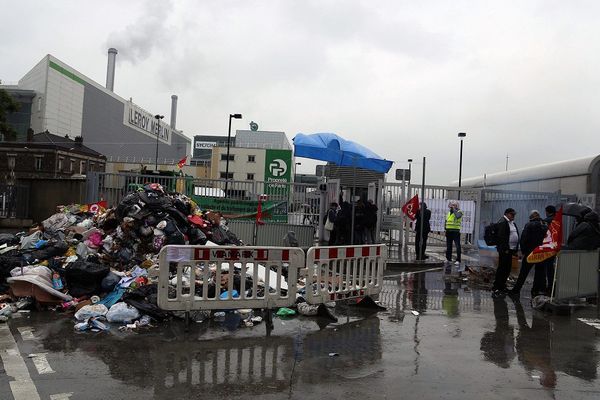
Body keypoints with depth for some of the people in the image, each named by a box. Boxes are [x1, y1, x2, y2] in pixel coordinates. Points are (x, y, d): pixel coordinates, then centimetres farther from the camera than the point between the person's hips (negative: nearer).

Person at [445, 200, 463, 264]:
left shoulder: (459, 212, -4)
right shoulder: (449, 212, 17)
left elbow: (457, 216, -28)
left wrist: (454, 209, -20)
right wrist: (446, 229, 16)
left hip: (455, 231, -7)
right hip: (449, 231, 7)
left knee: (457, 246, -8)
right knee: (448, 246, 12)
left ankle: (458, 260, -7)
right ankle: (449, 259, 21)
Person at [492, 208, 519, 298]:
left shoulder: (512, 223, 18)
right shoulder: (502, 222, -12)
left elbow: (516, 236, 19)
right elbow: (501, 237, -18)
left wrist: (515, 249, 12)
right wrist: (505, 249, -20)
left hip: (510, 250, 9)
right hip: (504, 250, -9)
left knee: (507, 269, 13)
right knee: (502, 269, -9)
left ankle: (502, 286, 24)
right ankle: (495, 289, -6)